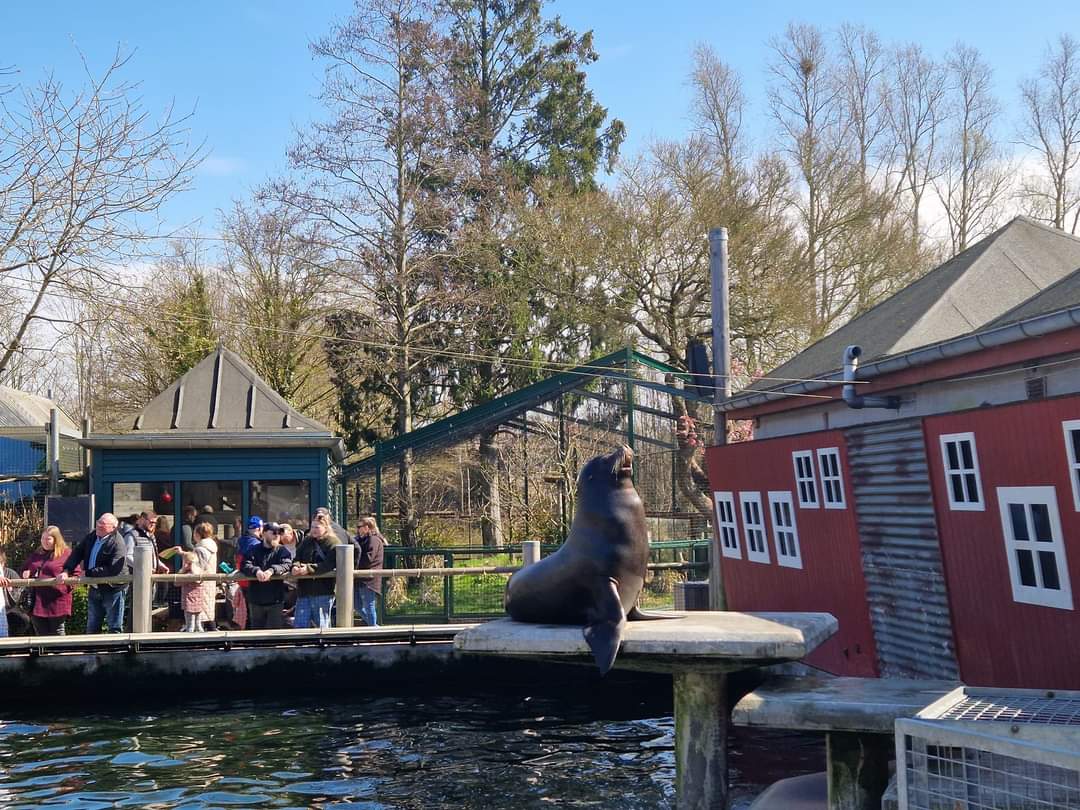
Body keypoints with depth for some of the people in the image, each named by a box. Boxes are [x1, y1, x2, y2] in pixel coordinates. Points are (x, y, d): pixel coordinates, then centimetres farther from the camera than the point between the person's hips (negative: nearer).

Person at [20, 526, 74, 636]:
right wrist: (26, 573, 8)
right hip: (37, 601, 6)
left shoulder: (66, 554, -2)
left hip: (56, 601, -6)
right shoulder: (36, 554, 16)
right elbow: (24, 568, 30)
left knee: (57, 634, 2)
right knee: (41, 635, 9)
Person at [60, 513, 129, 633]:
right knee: (92, 628, 17)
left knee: (114, 628, 2)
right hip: (94, 588, 8)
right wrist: (66, 571, -12)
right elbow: (78, 552, 2)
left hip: (112, 590, -8)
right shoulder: (92, 536, 4)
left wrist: (88, 572, -22)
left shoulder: (117, 543, -21)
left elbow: (112, 570, -27)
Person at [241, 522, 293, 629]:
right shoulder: (254, 550, 7)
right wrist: (256, 571, -29)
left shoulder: (283, 551, 4)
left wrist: (272, 570, -33)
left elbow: (287, 565, -14)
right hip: (255, 600, 2)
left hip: (275, 601, -2)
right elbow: (244, 565, -8)